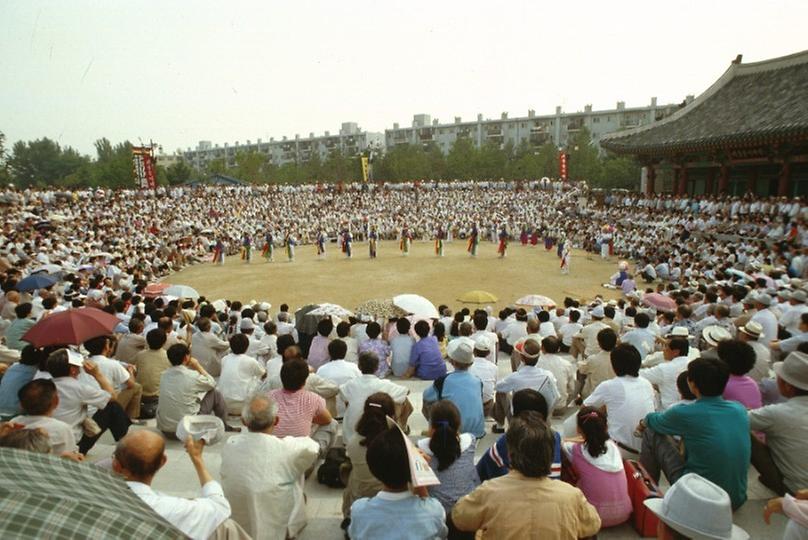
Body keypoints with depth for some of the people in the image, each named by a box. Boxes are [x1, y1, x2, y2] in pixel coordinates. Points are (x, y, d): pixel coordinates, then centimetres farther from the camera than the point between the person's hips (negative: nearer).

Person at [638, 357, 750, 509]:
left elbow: (654, 420, 4)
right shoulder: (740, 409, -4)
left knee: (651, 434, 4)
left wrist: (644, 422, 28)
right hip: (737, 500, 6)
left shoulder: (685, 413, -18)